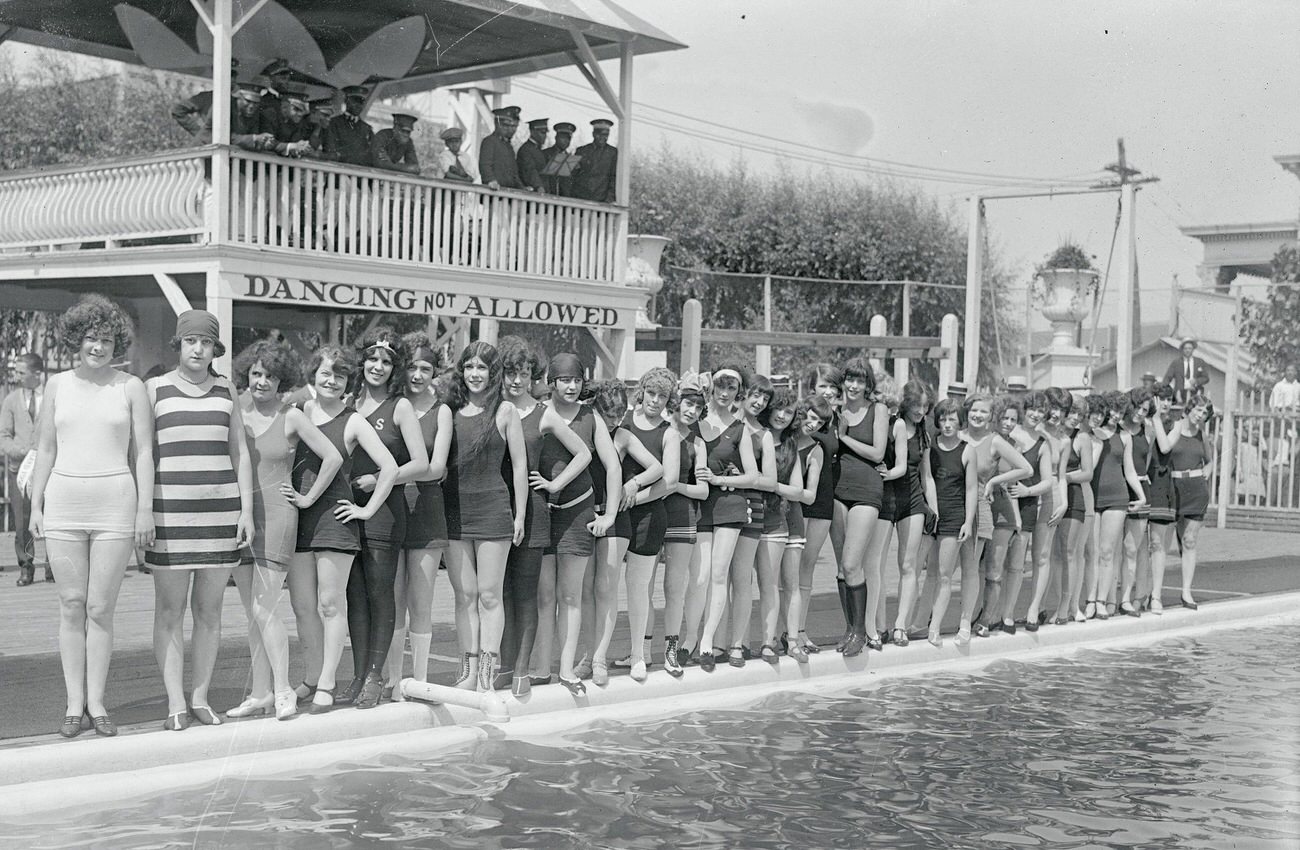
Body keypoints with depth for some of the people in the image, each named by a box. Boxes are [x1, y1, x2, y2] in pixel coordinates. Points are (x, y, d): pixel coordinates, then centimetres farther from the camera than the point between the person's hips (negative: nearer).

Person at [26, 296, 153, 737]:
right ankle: (74, 705, 10)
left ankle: (96, 702, 10)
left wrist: (145, 510, -5)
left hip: (115, 503, -2)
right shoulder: (58, 385, 8)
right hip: (64, 502, 2)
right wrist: (36, 506, 6)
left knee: (100, 608, 0)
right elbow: (46, 449, 11)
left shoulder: (130, 387, 2)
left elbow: (144, 452, 1)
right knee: (71, 606, 4)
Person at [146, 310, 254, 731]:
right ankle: (175, 703, 2)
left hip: (220, 510, 2)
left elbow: (240, 452, 11)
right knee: (170, 611, -2)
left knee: (209, 610, 5)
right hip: (169, 511, -2)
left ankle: (200, 698, 13)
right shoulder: (155, 389, 4)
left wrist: (246, 510, 3)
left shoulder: (225, 390, 11)